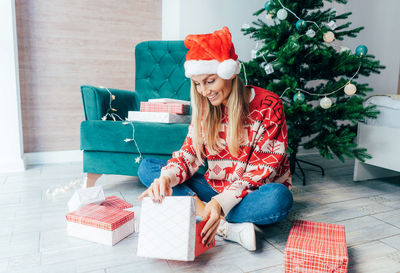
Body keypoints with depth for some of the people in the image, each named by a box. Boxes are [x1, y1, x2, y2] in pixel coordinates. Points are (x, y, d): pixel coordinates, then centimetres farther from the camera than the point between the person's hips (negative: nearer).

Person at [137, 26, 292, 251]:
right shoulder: (205, 108, 2)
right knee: (147, 167, -9)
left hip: (253, 192, -4)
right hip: (215, 189, 5)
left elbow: (265, 168, -18)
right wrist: (166, 178, -27)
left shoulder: (268, 105, -14)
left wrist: (222, 202, -31)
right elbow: (189, 154, -4)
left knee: (279, 198, -39)